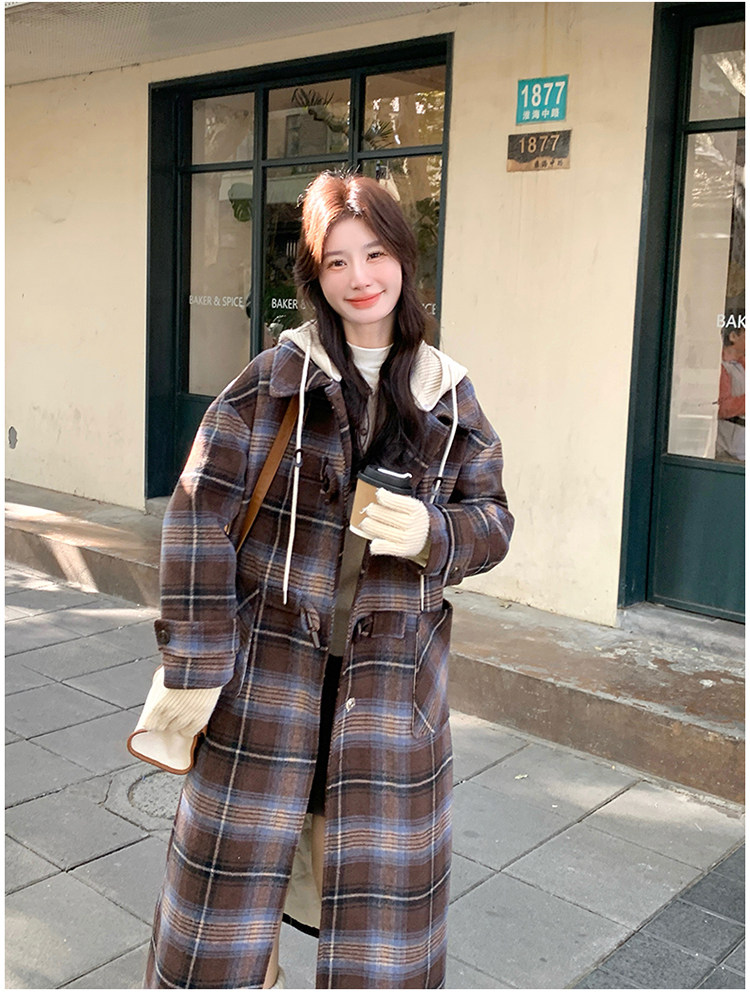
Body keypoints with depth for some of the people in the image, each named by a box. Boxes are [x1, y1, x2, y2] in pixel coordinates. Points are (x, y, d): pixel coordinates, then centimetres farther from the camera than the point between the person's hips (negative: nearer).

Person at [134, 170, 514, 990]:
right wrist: (194, 662, -10)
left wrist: (433, 532, -16)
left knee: (381, 888, 10)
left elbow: (492, 516, 8)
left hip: (392, 669, 2)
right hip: (268, 655, -1)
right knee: (233, 868, 8)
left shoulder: (447, 397, 3)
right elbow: (199, 513, -7)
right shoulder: (276, 378, -5)